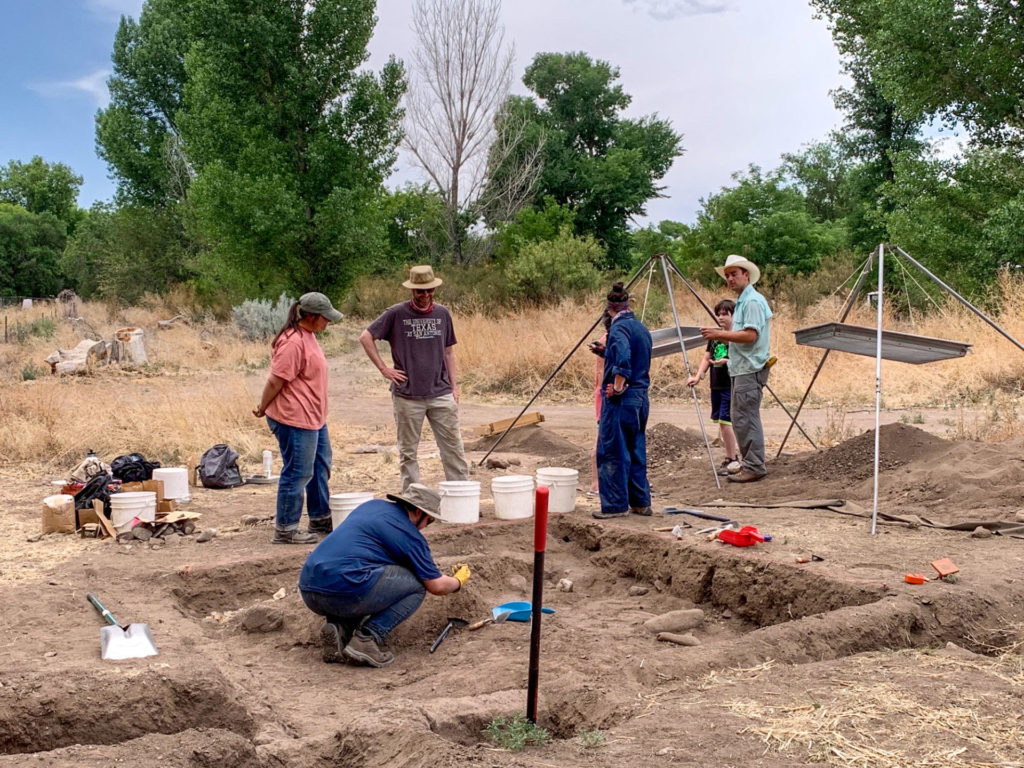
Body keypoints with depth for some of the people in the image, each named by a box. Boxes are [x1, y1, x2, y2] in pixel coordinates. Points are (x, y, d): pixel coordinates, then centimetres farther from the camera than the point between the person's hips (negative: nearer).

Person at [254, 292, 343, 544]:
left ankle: (320, 520, 35)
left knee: (320, 467, 21)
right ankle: (285, 530, 8)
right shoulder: (293, 342, -23)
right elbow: (275, 381, -21)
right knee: (297, 474, -3)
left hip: (314, 419, 11)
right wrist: (262, 409, -11)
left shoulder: (307, 336, 12)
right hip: (295, 419, -11)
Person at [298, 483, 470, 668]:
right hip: (343, 592, -8)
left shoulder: (372, 505, 22)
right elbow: (436, 586, 7)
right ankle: (367, 639, -7)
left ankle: (339, 627, 7)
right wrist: (459, 581, 31)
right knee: (417, 584, 7)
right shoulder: (410, 535, 2)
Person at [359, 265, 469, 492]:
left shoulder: (442, 314, 7)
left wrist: (454, 386, 10)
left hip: (441, 394, 3)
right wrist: (383, 368, -5)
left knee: (453, 447, 4)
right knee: (408, 451, 7)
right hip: (407, 395, -2)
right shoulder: (396, 314, -4)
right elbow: (366, 337, -1)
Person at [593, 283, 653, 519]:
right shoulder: (642, 328, 13)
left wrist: (617, 387, -20)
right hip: (641, 398, 8)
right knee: (636, 451, 15)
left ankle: (615, 505, 3)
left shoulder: (618, 328, -13)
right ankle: (640, 502, 20)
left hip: (620, 400, -8)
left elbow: (623, 359, -30)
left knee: (612, 453, 0)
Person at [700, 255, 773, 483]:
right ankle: (750, 464, 18)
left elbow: (750, 335, -22)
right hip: (741, 368, 11)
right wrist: (720, 336, 11)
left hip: (750, 369, -11)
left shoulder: (753, 301, -13)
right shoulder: (742, 301, 20)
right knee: (742, 418, 12)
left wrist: (720, 334, -18)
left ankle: (754, 467, -7)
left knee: (746, 418, -10)